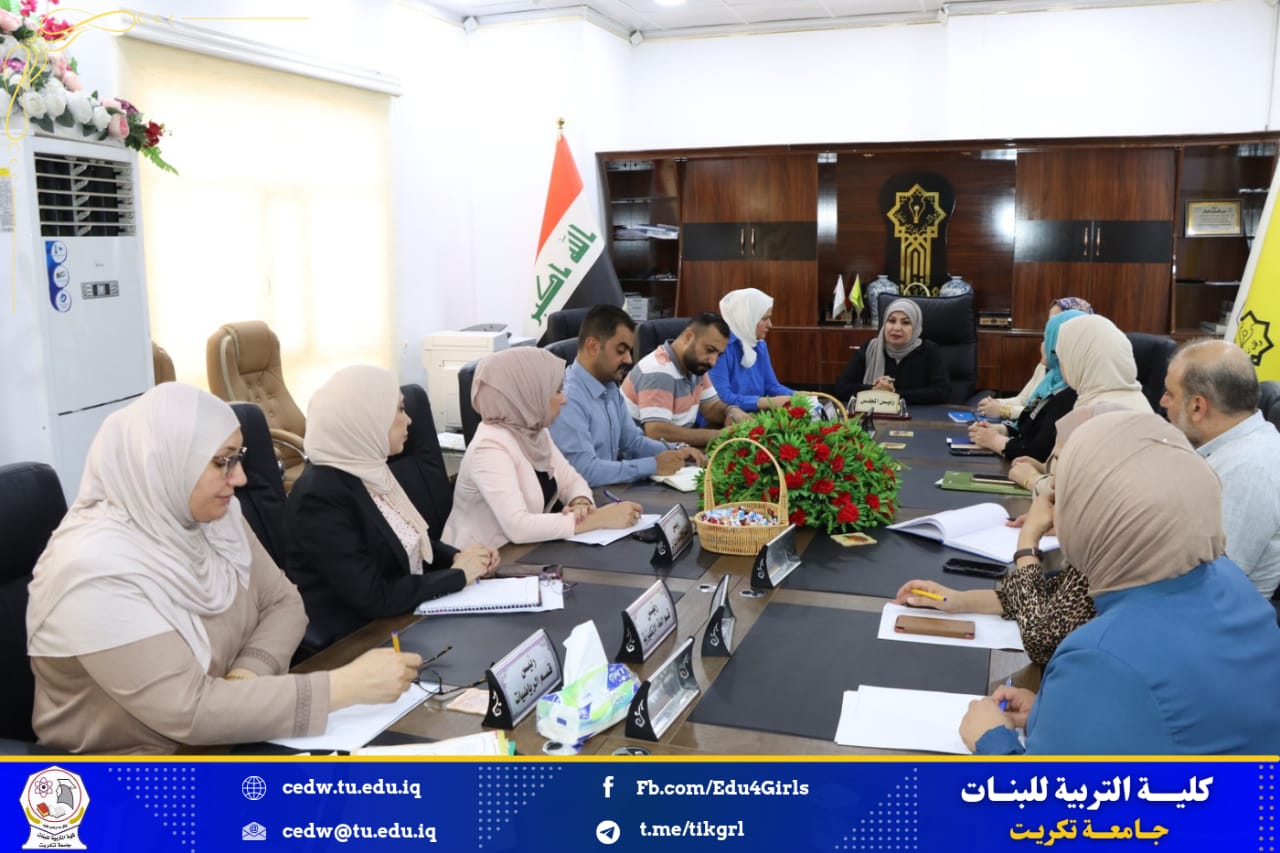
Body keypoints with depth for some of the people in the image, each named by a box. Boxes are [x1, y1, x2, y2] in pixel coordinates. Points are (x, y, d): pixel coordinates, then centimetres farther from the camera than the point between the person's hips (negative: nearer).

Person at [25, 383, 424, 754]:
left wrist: (249, 674, -19)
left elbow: (283, 602, 2)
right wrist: (348, 685, -31)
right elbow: (190, 711, -29)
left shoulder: (214, 517, -4)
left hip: (219, 740, 6)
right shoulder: (98, 571, -26)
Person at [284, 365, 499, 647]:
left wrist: (458, 557, -3)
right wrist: (458, 575, -15)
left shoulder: (371, 470, 2)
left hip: (405, 620, 8)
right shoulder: (320, 496, -23)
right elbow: (373, 598, -25)